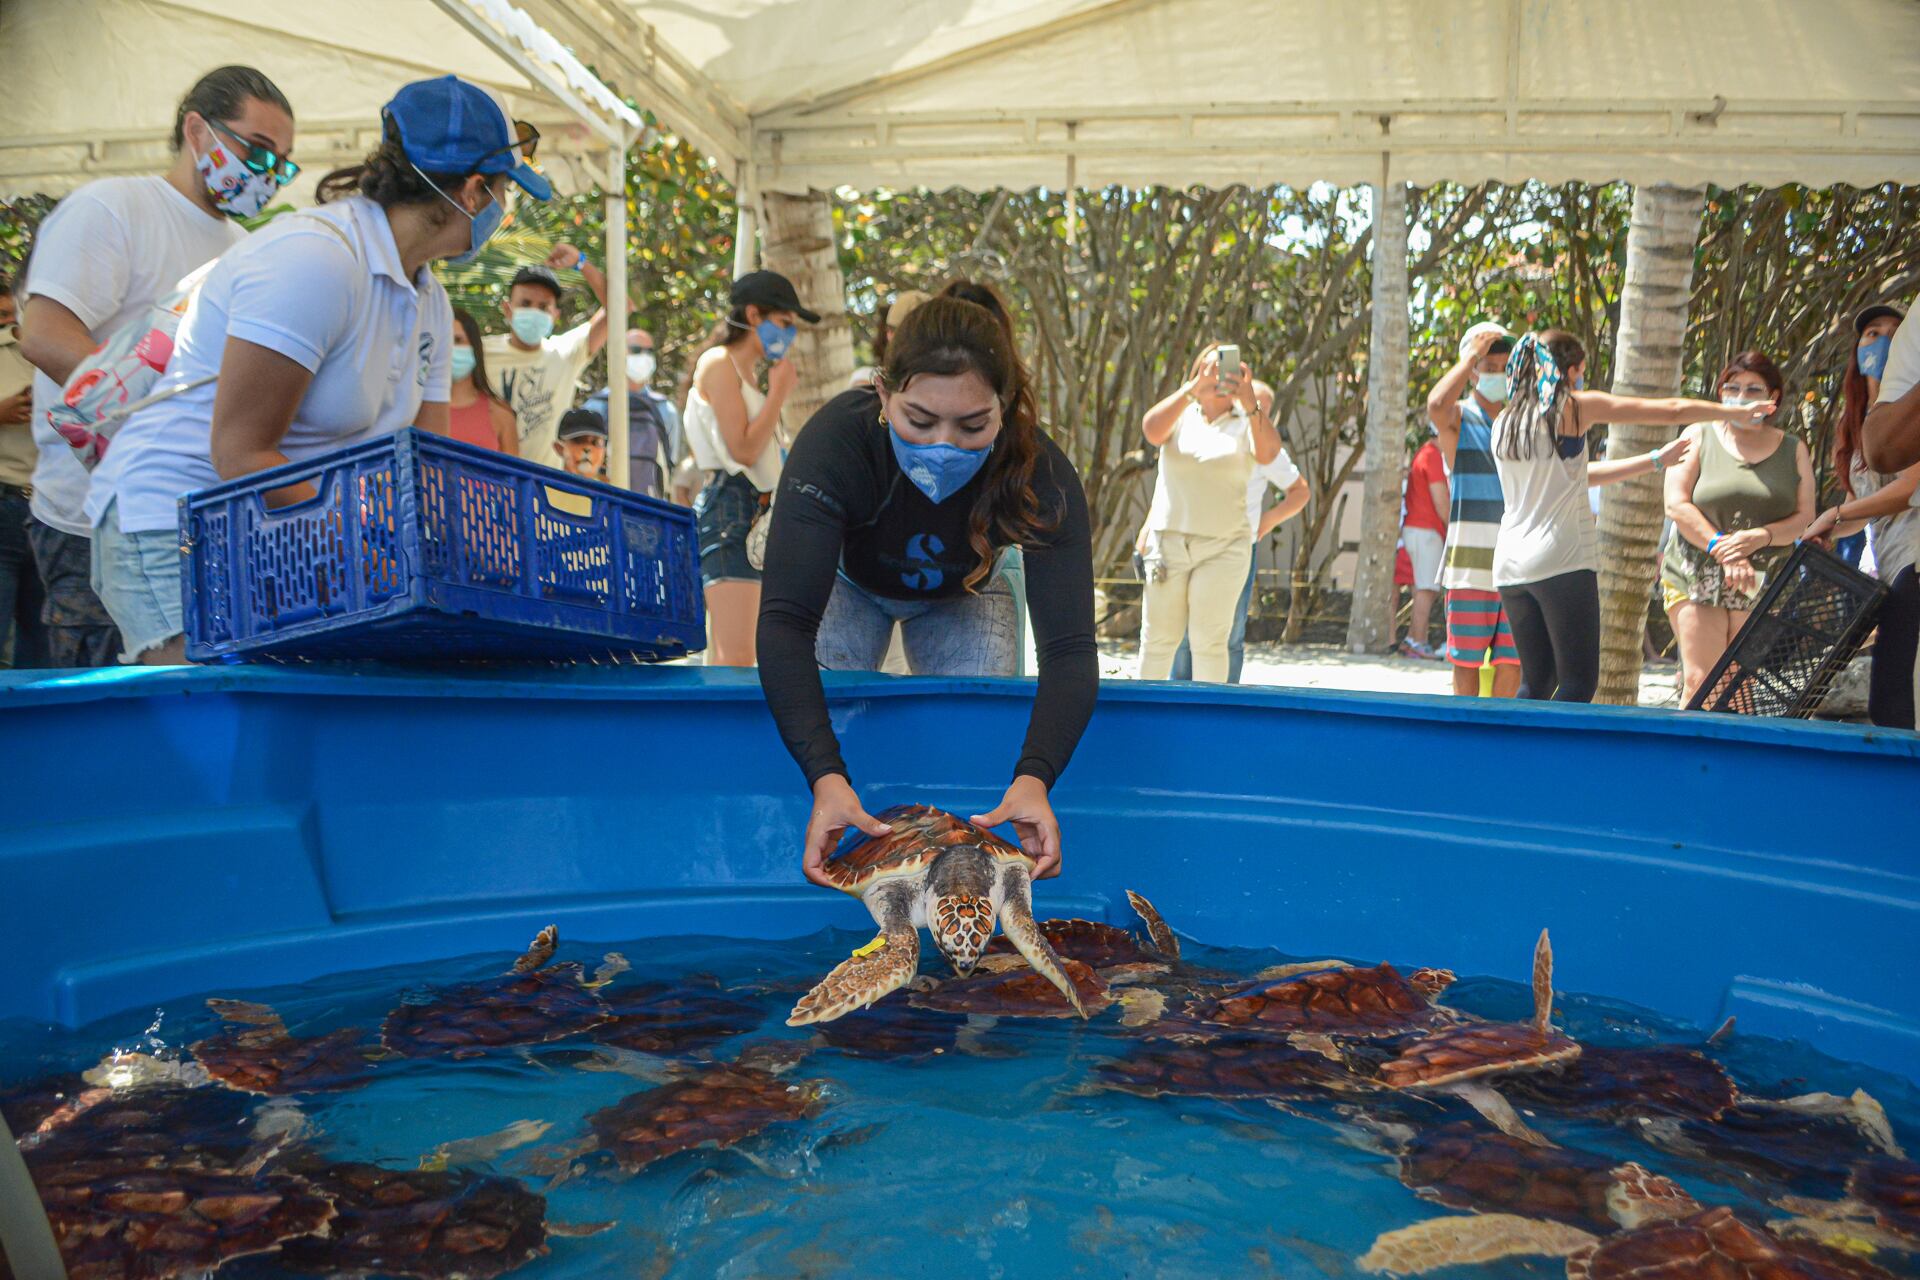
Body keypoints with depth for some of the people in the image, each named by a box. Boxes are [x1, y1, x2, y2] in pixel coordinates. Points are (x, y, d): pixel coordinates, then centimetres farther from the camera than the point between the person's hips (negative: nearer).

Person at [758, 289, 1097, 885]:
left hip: (963, 594, 1)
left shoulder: (1040, 475, -38)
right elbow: (786, 622, -48)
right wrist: (825, 777, -61)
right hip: (849, 581, -1)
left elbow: (1068, 646, -41)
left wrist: (1034, 777, -59)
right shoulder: (836, 441, -42)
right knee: (828, 717, -15)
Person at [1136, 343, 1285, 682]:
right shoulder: (1179, 417, 9)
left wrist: (1250, 405, -33)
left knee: (1209, 641, -4)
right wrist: (1192, 389, -28)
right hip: (1167, 539, 1)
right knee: (1157, 638, 6)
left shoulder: (1246, 424, 7)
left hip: (1224, 548, -1)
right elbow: (1151, 430, -15)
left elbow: (1268, 452, -16)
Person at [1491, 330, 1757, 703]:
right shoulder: (1575, 407, -1)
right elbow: (1671, 411, 3)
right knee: (1578, 683, -4)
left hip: (1509, 564, 7)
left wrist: (1656, 461, 28)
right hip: (1562, 560, -7)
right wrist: (1739, 412, 18)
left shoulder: (1503, 423, 16)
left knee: (1536, 681, 11)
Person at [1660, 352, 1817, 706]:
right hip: (1697, 579, -1)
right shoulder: (1699, 436, 6)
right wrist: (1721, 549, -14)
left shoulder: (1793, 450, 12)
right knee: (1699, 683, -11)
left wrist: (1759, 537, -15)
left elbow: (1805, 517, 5)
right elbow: (1676, 504, -3)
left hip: (1763, 587, 1)